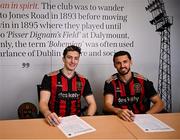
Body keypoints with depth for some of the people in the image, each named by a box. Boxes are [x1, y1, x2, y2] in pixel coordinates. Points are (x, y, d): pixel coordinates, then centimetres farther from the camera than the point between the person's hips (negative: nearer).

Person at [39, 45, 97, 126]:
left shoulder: (83, 81, 6)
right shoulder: (49, 78, -5)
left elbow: (92, 103, 5)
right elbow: (43, 102, -14)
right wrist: (47, 114, -37)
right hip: (56, 122, -2)